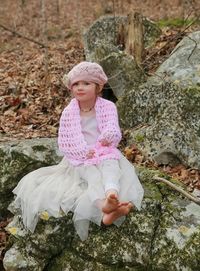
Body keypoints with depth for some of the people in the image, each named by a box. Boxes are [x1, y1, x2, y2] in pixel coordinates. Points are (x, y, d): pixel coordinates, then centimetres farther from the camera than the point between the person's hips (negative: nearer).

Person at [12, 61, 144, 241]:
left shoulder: (108, 107, -2)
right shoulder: (69, 113, -3)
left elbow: (113, 132, -5)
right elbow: (65, 143, -4)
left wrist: (108, 137, -29)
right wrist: (84, 153, -18)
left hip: (106, 153, 1)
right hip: (82, 160, -1)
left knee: (111, 165, -33)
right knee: (93, 175, -31)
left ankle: (112, 195, -65)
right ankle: (103, 205, -62)